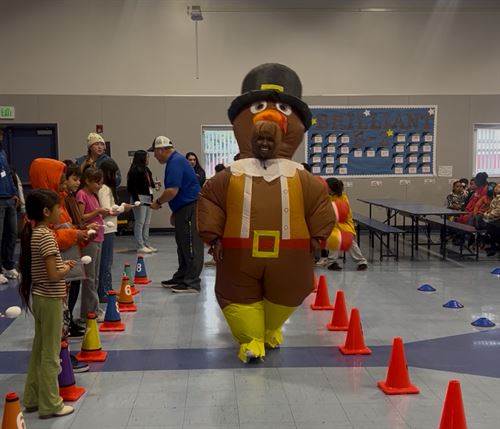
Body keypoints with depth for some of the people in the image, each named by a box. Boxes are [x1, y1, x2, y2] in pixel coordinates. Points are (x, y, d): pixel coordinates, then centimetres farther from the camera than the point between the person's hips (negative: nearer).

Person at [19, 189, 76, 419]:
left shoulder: (33, 233, 7)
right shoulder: (47, 236, -20)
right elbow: (53, 275, -24)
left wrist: (62, 264, 7)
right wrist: (68, 268, -6)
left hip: (39, 297, 9)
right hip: (50, 299, -9)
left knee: (39, 350, 17)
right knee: (50, 354, 1)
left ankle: (33, 399, 27)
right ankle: (49, 405, 11)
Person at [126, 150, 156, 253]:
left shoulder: (146, 170, 15)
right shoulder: (135, 170, -12)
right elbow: (132, 186, -17)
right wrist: (136, 200, -21)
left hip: (147, 198, 9)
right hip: (139, 198, -9)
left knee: (147, 223, 11)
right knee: (140, 222, -6)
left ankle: (146, 244, 17)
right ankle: (140, 246, -3)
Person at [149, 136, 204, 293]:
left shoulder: (175, 162, -16)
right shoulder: (174, 161, 17)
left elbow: (172, 191, -24)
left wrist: (158, 202, -9)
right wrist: (174, 213, 24)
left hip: (191, 208, -11)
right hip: (184, 208, 11)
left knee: (191, 246, -7)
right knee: (183, 245, 16)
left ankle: (191, 283, -4)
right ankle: (181, 277, 24)